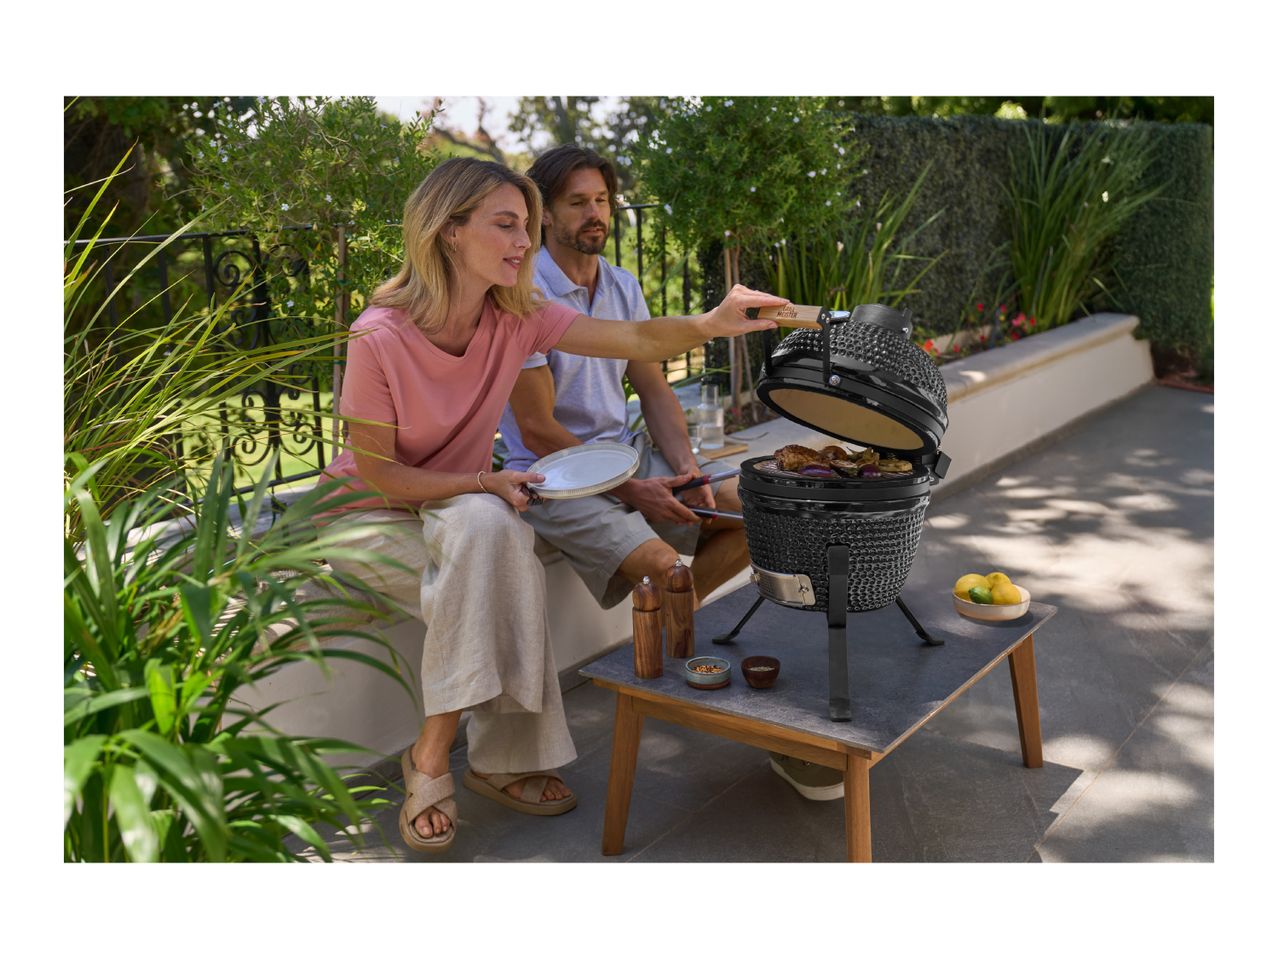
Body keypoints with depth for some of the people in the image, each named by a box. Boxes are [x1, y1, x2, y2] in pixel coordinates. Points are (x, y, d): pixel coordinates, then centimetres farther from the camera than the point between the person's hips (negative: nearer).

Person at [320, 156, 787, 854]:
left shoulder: (517, 317, -10)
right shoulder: (380, 337, -24)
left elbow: (637, 341, -20)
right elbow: (375, 469, -17)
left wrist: (708, 324, -41)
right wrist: (484, 484, -28)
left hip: (466, 504, 4)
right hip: (370, 513, -4)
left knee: (499, 586, -30)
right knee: (484, 525, -34)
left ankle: (433, 756, -12)